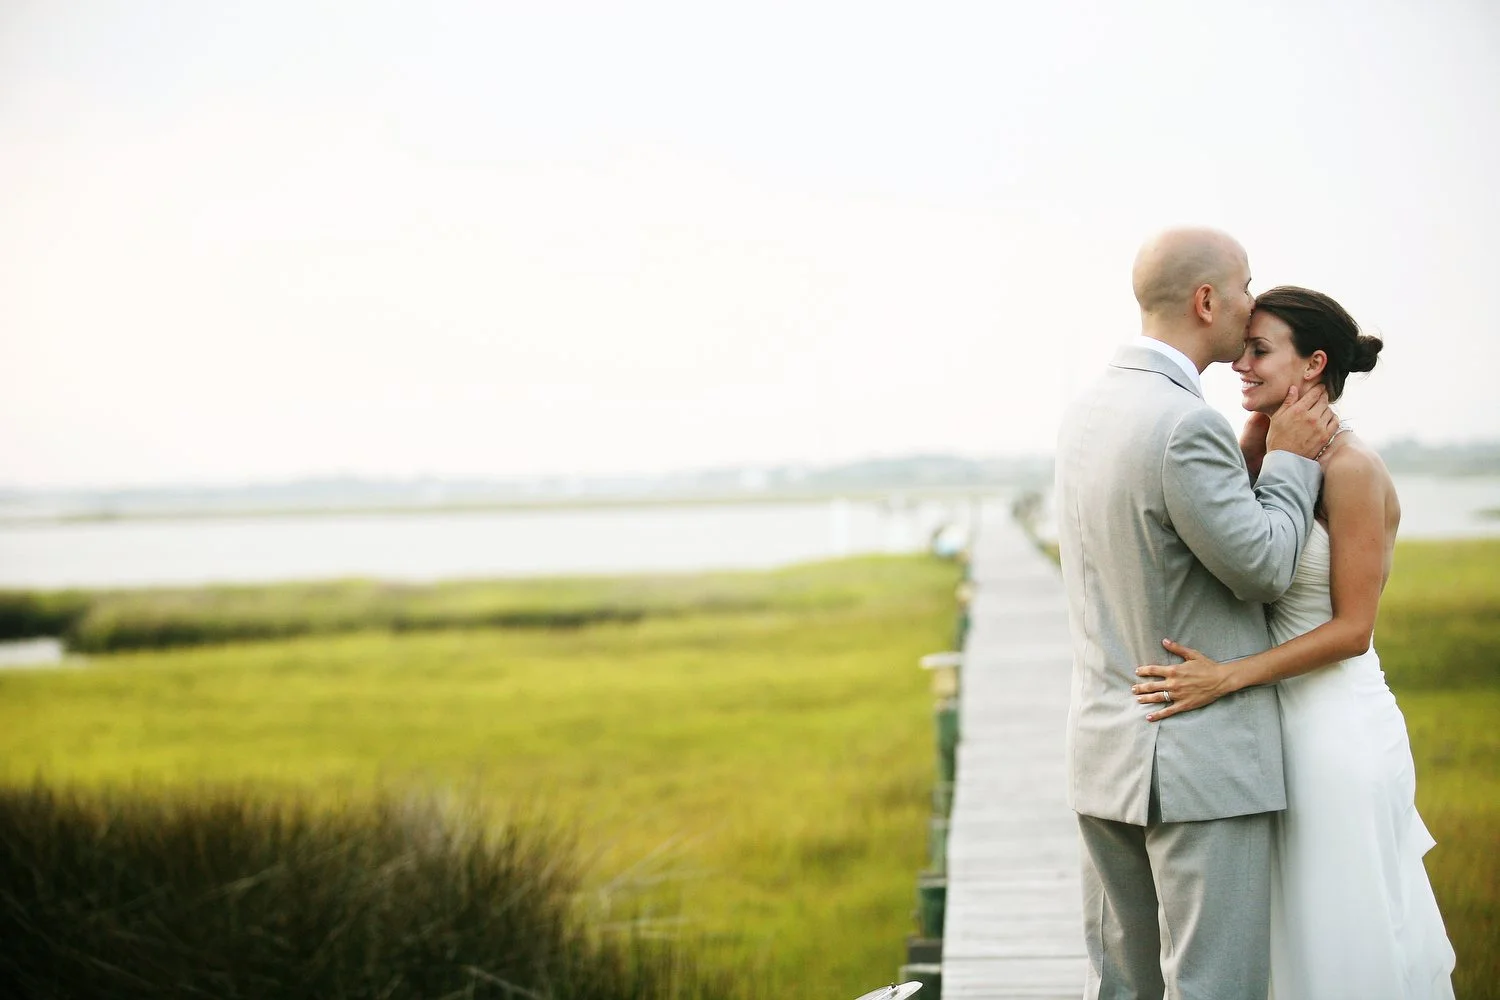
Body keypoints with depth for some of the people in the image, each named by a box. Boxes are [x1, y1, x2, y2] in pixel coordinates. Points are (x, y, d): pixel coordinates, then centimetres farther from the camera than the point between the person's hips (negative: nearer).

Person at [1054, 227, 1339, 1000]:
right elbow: (1262, 569, -12)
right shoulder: (1185, 426, -20)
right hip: (1202, 761, -9)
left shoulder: (1087, 413, 8)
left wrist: (1259, 445, 12)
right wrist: (1292, 459, -1)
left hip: (1105, 753, 9)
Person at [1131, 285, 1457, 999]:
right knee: (1293, 942, 14)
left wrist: (1226, 678, -24)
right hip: (1283, 725, 8)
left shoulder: (1351, 468, -15)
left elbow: (1351, 628, -17)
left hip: (1338, 729, -8)